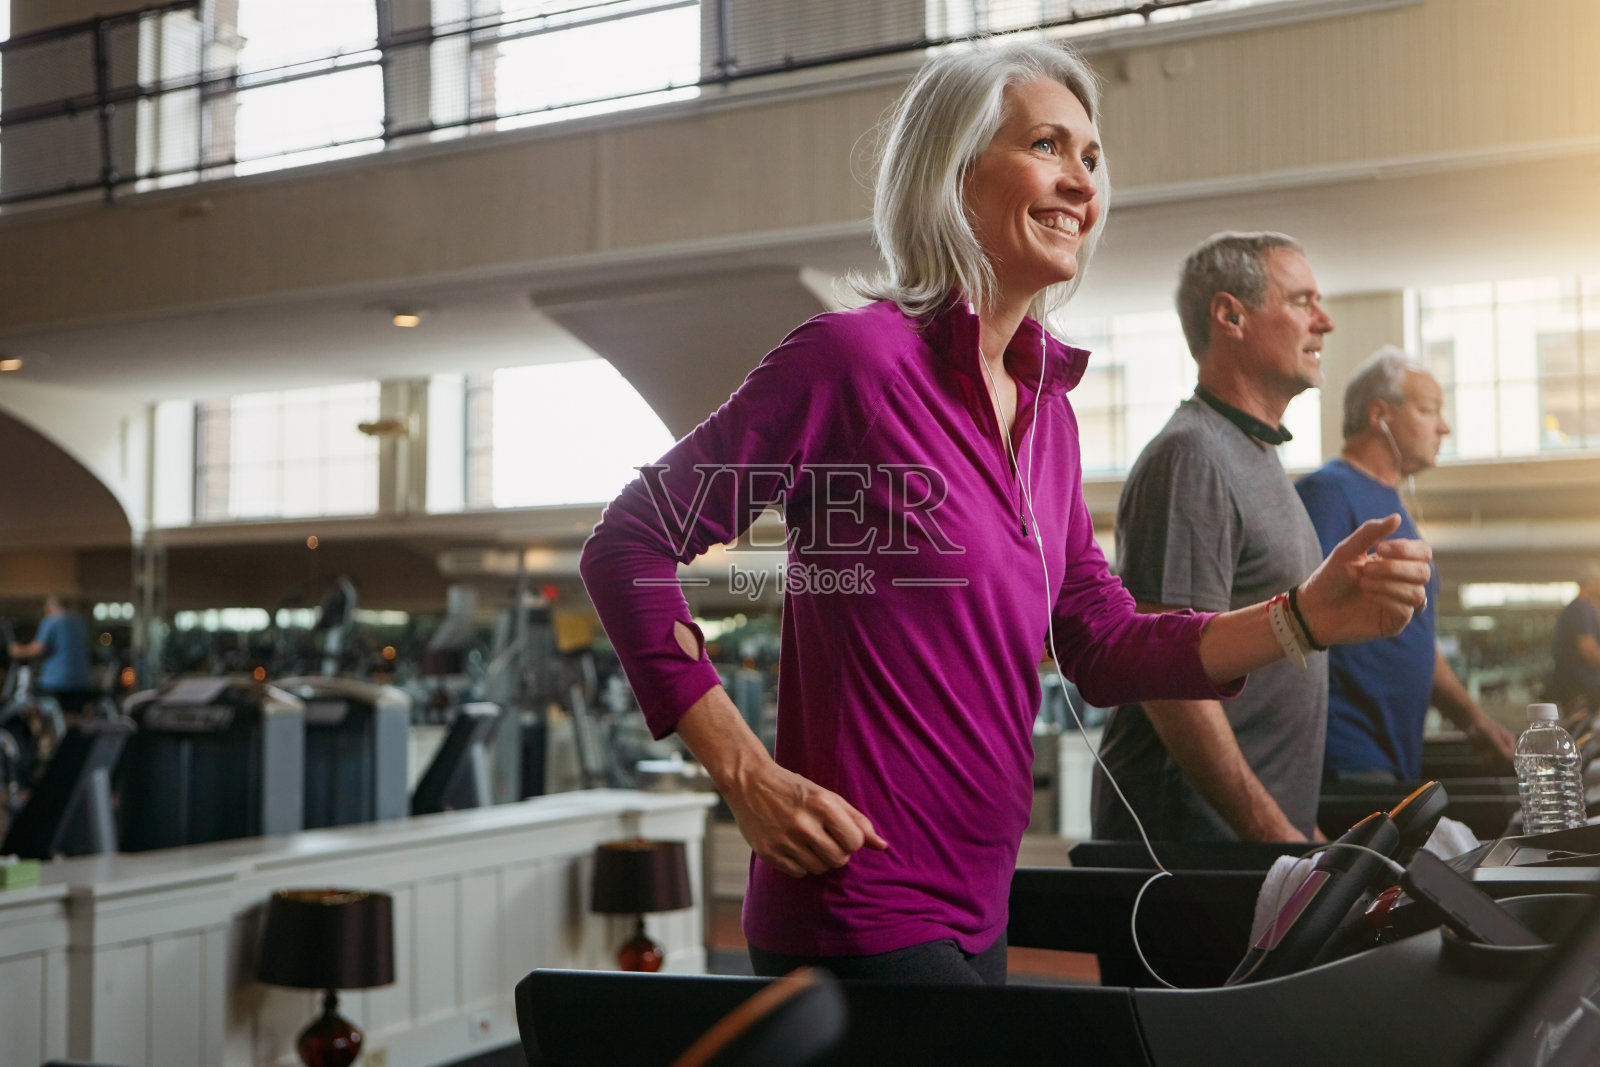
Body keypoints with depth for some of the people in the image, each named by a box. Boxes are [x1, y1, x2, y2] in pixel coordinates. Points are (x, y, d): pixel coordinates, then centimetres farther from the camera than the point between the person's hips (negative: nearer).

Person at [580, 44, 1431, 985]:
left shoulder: (1047, 410, 10)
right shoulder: (857, 356, -14)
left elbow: (1101, 649, 9)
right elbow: (628, 547, -14)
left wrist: (1308, 618, -4)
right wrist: (748, 775, -18)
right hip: (864, 926, -8)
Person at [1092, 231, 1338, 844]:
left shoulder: (1258, 458, 18)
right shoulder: (1191, 458, -15)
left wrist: (1298, 830, 19)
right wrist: (1274, 834, -24)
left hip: (1264, 835, 9)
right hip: (1194, 838, -9)